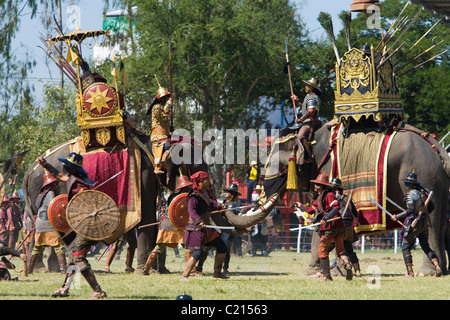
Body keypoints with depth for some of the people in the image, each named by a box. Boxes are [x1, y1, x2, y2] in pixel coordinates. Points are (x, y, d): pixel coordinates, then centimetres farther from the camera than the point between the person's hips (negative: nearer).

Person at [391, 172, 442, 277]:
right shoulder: (423, 192, 11)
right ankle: (437, 267, -3)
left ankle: (410, 273, -4)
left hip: (414, 223, -8)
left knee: (405, 248, 2)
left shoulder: (411, 194, -14)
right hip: (424, 223, 8)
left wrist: (397, 217, -15)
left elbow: (410, 210, -22)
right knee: (426, 247, 13)